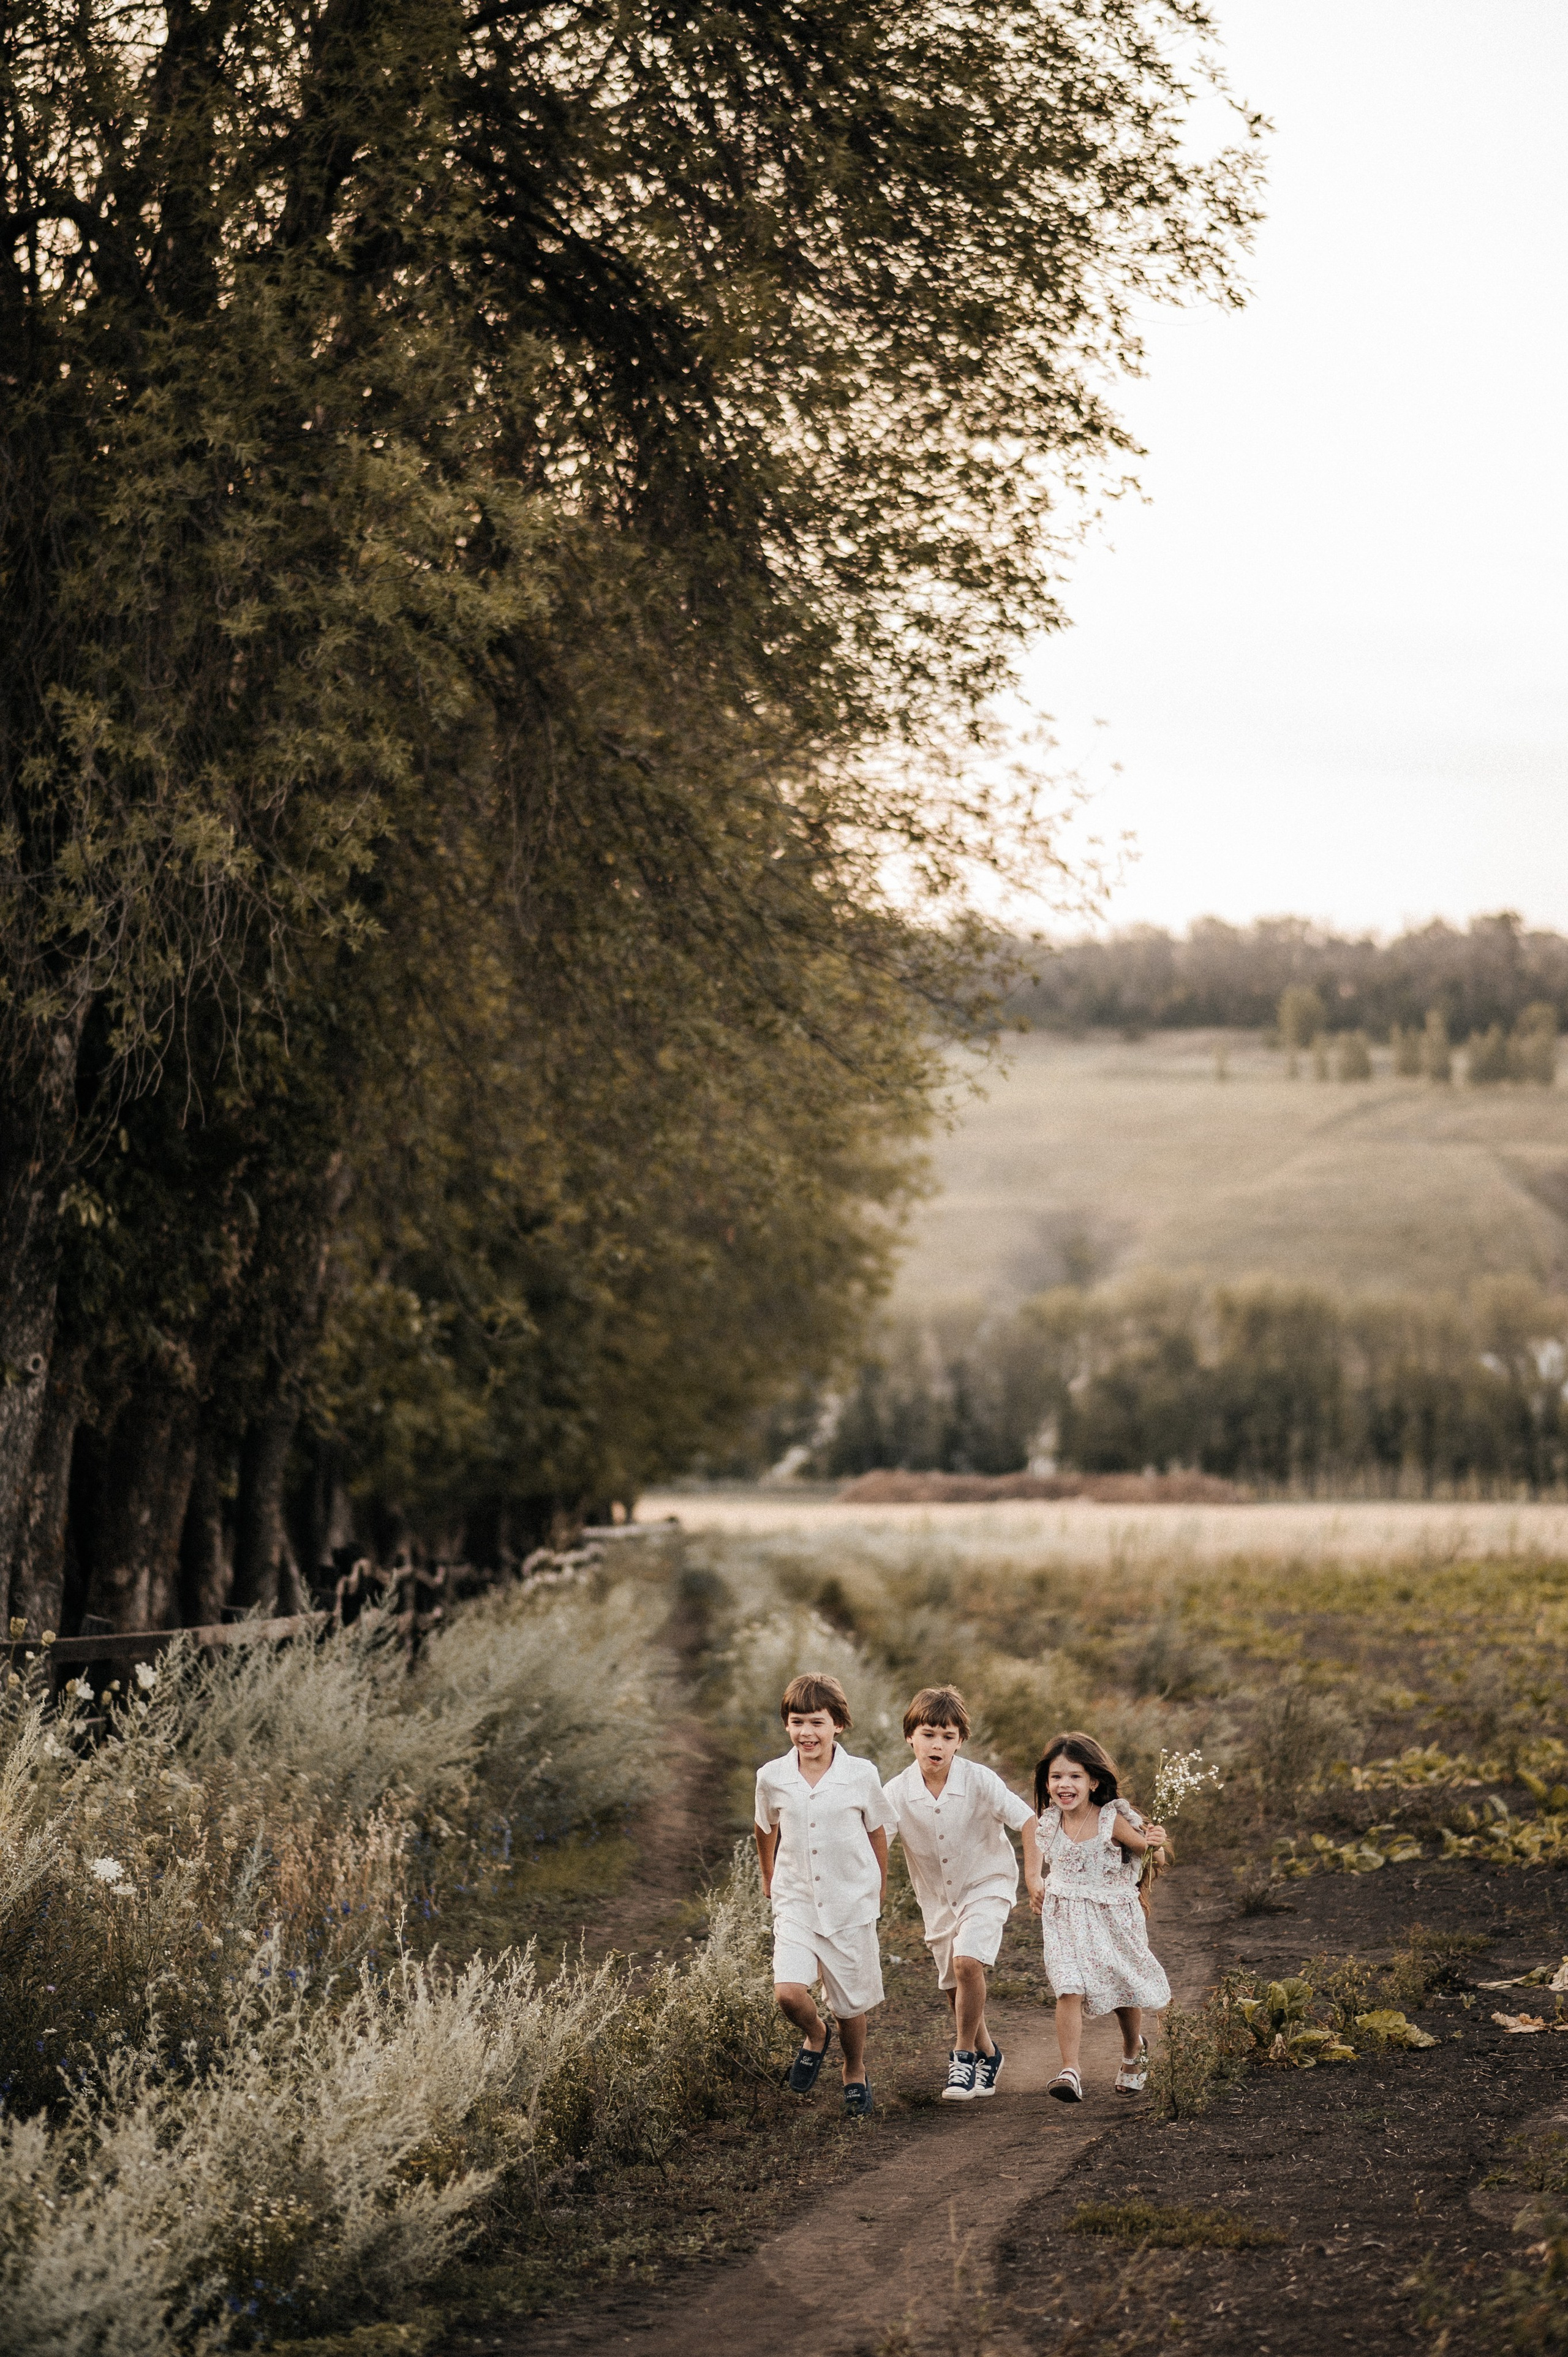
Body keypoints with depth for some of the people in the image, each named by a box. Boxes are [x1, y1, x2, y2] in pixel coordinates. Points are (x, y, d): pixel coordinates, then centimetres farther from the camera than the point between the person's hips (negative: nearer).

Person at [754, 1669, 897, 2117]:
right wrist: (768, 1875, 26)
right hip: (796, 1904, 0)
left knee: (851, 2004, 9)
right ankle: (814, 2036, 17)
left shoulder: (861, 1776, -10)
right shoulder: (772, 1778, -7)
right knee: (788, 1993, -17)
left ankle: (855, 2073, 39)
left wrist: (881, 1883, 19)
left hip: (851, 1904, 0)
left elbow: (877, 1831, 7)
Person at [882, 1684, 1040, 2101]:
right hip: (937, 1897, 4)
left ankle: (964, 2055, -7)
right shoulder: (897, 1792, -16)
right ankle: (987, 2055, 38)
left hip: (987, 1884, -4)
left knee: (967, 1962, -25)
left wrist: (1034, 1875, -17)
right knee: (954, 1987, 11)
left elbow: (1026, 1818, -14)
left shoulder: (979, 1781, -20)